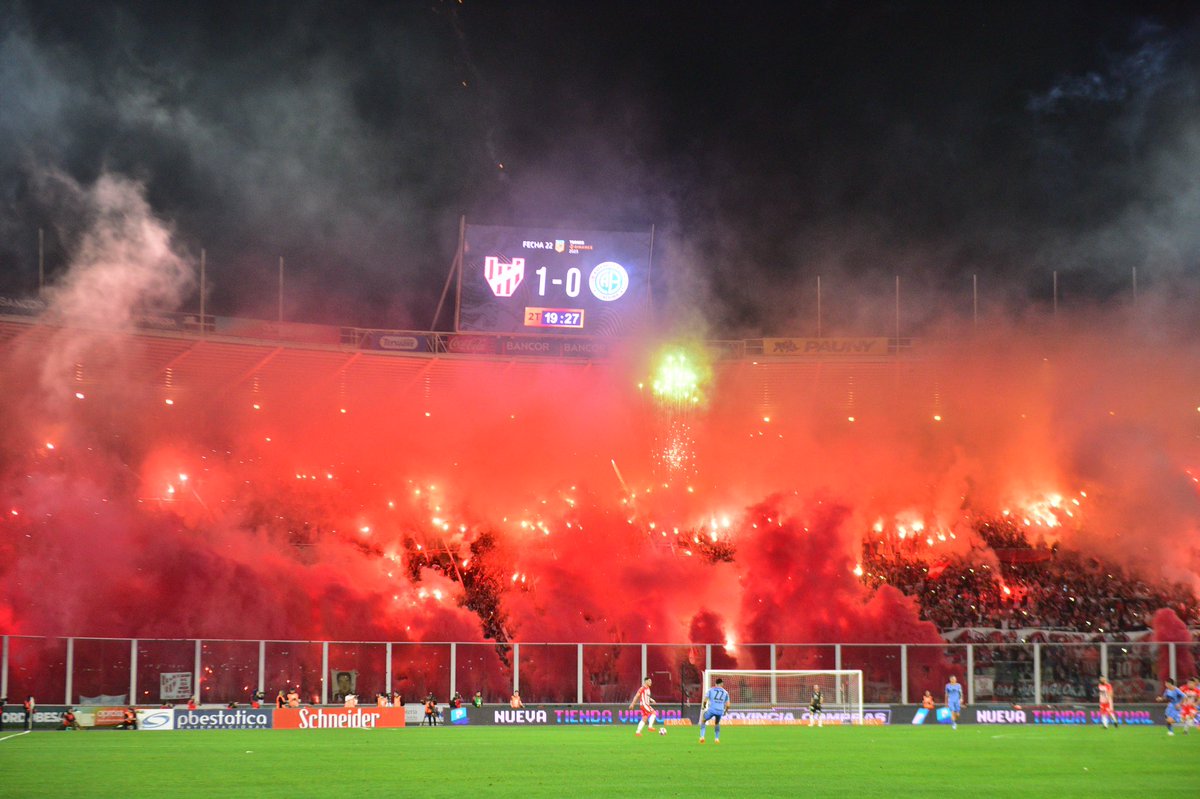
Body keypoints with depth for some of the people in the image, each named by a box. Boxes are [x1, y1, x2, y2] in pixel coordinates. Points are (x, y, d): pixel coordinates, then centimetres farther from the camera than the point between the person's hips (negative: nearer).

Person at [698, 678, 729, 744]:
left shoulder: (711, 690, 11)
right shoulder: (725, 692, 15)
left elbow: (705, 700, 3)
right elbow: (727, 705, 12)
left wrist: (703, 706, 24)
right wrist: (725, 711, 31)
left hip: (712, 709, -2)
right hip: (720, 711, 2)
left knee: (703, 721, 23)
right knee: (717, 723, 32)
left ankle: (702, 736, 7)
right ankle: (717, 738, 25)